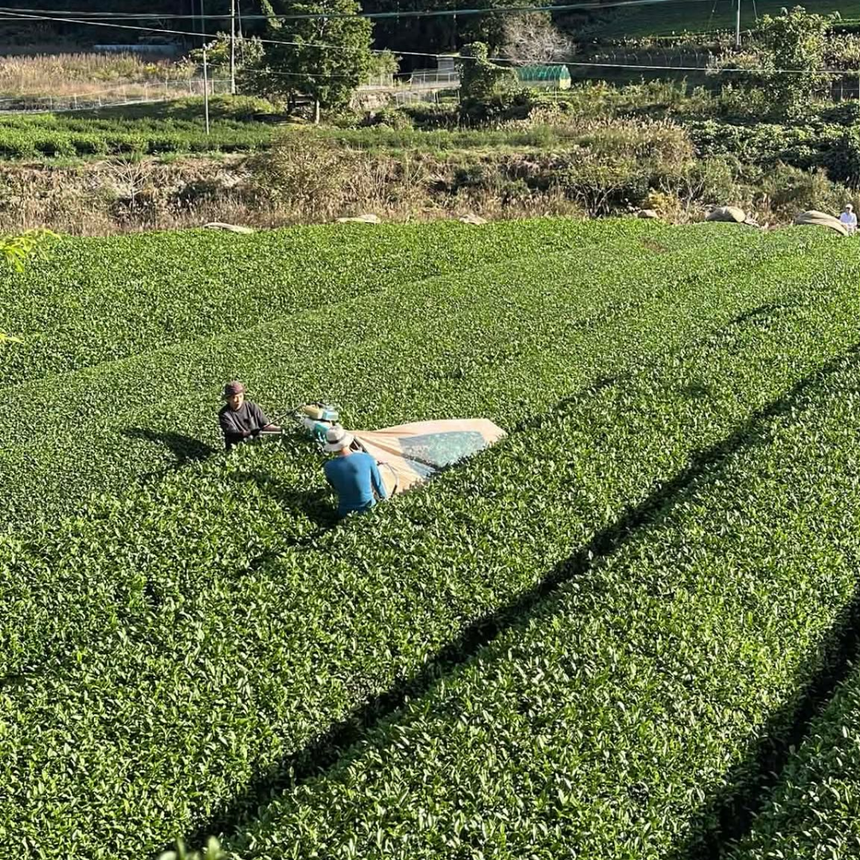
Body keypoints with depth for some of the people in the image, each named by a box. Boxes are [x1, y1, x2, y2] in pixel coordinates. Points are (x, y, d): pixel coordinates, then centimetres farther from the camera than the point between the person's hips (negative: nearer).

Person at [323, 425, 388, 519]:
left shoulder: (329, 467, -17)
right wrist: (383, 495, 18)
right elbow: (377, 481, -1)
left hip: (345, 513, 1)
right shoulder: (367, 458, -16)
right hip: (369, 508, -1)